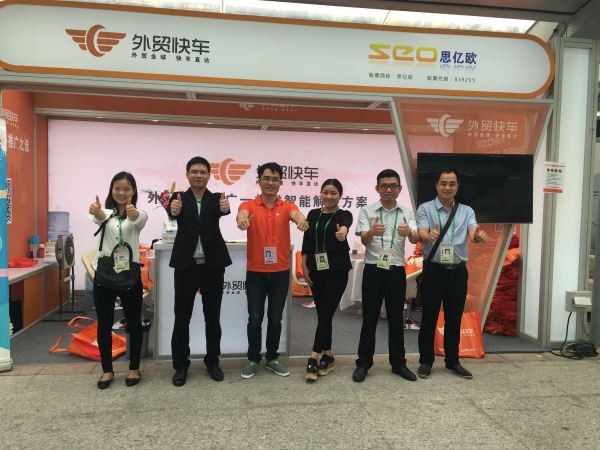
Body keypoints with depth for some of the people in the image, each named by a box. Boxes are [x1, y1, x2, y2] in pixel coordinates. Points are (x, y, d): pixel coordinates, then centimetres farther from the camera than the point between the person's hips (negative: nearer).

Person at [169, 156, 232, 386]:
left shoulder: (216, 198, 4)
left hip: (212, 266, 1)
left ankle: (212, 362, 25)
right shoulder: (179, 197, 1)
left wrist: (225, 208, -45)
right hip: (186, 265, -1)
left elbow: (222, 210, -20)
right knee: (182, 317, 5)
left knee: (212, 317, 10)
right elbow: (174, 211, -22)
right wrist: (174, 210, -47)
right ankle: (181, 365, 19)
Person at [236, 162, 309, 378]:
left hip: (280, 273, 1)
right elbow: (242, 213, -25)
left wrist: (301, 220, -45)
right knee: (255, 319, 6)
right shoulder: (249, 205, -1)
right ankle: (253, 360, 22)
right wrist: (241, 219, -50)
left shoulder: (287, 206, 2)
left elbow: (296, 214, -20)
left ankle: (272, 359, 26)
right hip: (255, 273, -1)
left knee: (275, 319, 11)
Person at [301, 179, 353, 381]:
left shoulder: (344, 215, -4)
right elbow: (306, 242, 8)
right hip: (316, 269, 4)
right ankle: (328, 355, 21)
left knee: (325, 313, -9)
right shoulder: (313, 214, 8)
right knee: (322, 313, 9)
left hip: (337, 270, -4)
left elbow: (345, 226, -29)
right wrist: (304, 266, 0)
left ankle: (314, 357, -6)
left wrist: (343, 231, -52)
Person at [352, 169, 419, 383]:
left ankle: (398, 363, 22)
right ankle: (363, 363, 14)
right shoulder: (367, 211, 0)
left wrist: (409, 233, -35)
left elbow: (415, 240, -10)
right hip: (373, 270, -2)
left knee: (396, 318, 10)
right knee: (370, 318, 3)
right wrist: (372, 232, -35)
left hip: (396, 271, 2)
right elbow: (364, 240, -11)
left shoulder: (407, 212, 4)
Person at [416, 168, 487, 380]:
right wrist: (430, 236, -41)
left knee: (454, 319, 11)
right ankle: (426, 361, 17)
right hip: (433, 270, -3)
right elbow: (421, 235, -17)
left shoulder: (467, 211, 7)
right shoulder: (425, 209, -2)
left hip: (458, 271, 3)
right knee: (429, 318, 4)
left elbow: (472, 234, -10)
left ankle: (452, 361, 25)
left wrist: (479, 237, -35)